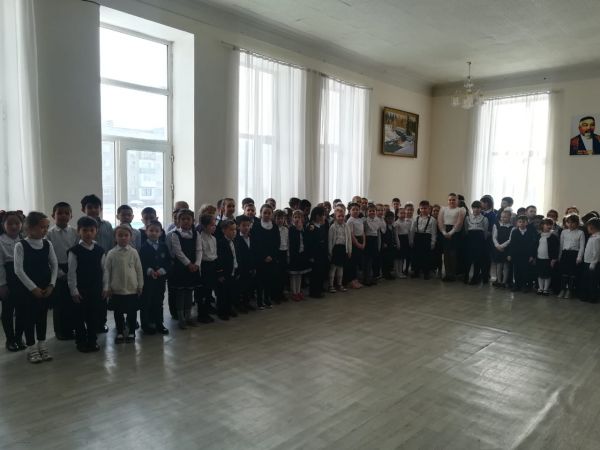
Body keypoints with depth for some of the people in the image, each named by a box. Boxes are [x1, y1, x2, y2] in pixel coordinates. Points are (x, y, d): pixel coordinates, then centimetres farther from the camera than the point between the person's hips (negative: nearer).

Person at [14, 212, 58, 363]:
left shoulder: (48, 244, 0)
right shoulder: (20, 246, -11)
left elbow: (54, 265, 3)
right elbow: (18, 270, -14)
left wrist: (51, 284, -6)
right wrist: (33, 287, -16)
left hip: (46, 288, 4)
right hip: (27, 288, -4)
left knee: (42, 316, 12)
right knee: (29, 317, 4)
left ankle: (42, 346, 25)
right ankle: (31, 348, 16)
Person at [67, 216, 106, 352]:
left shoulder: (100, 250, 2)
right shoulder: (75, 250, -7)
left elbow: (104, 270, 6)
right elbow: (71, 272, -8)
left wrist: (105, 287, 3)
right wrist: (74, 290, -10)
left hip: (96, 289, 3)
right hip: (80, 290, -3)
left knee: (94, 316, 9)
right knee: (80, 316, 6)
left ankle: (92, 340, 22)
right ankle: (81, 341, 20)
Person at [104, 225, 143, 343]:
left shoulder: (133, 252, -3)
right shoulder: (111, 253, -4)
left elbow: (139, 269, 2)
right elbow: (107, 271, 0)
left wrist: (140, 285, 2)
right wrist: (107, 287, -2)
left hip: (132, 289, 0)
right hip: (117, 289, 0)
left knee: (132, 312, 9)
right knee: (118, 313, 11)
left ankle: (131, 333, 23)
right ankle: (120, 333, 26)